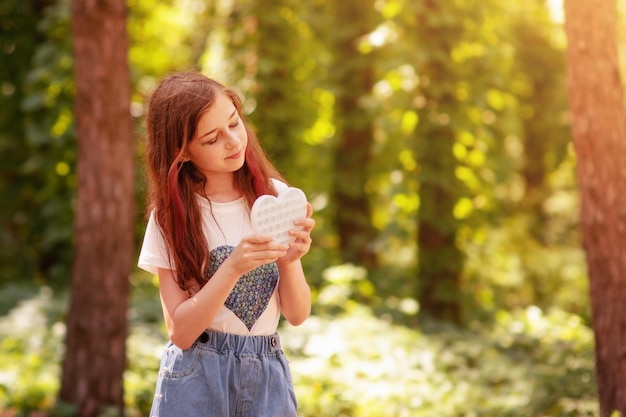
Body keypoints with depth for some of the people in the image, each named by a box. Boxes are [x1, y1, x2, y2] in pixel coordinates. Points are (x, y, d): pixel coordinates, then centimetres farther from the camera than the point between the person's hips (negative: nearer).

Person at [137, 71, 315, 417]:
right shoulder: (171, 214, -6)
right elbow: (180, 331, -12)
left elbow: (297, 314, -1)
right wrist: (233, 268, -24)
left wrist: (289, 262, -18)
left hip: (267, 378, 2)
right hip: (196, 376, -1)